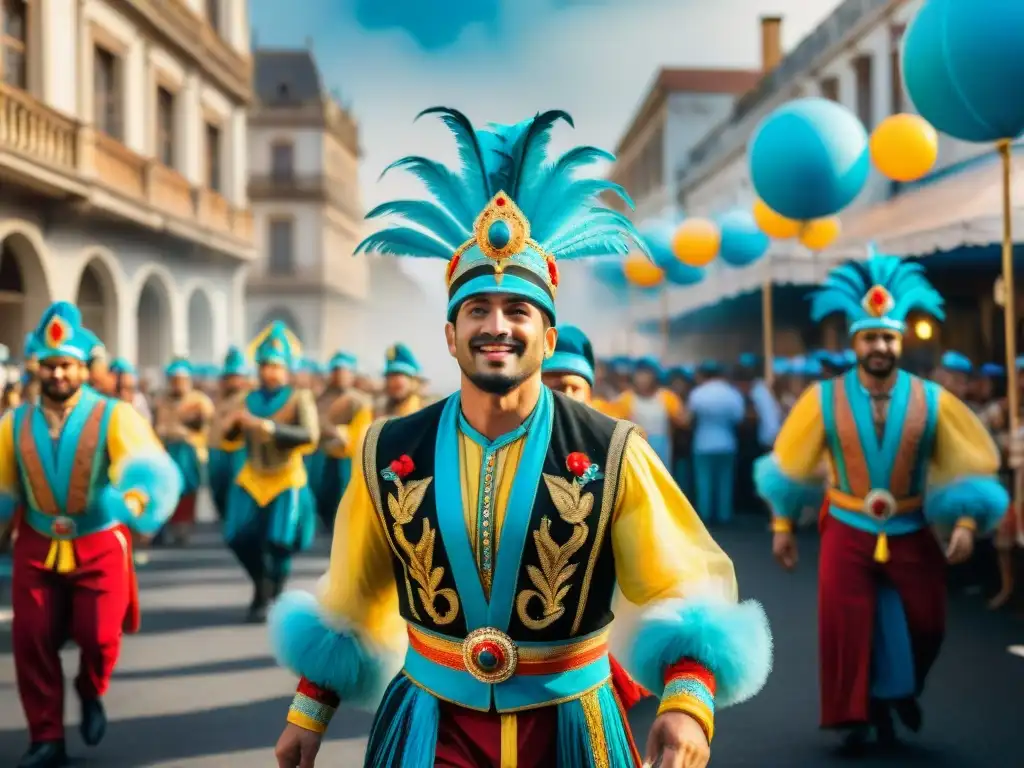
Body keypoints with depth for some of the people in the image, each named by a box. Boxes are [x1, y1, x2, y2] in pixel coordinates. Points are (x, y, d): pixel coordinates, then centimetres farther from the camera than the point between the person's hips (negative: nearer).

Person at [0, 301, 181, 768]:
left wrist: (137, 500, -45)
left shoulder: (113, 416, -9)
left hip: (99, 546, -3)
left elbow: (152, 469, -24)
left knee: (98, 636, -6)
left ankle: (91, 694, 30)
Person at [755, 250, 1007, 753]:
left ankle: (900, 691, 34)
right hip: (848, 532, -1)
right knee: (848, 626, -6)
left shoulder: (931, 400, -7)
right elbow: (792, 464, 1)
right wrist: (782, 526, 2)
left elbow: (968, 465, -3)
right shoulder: (825, 399, -9)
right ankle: (860, 715, 11)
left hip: (912, 534, 1)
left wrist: (966, 524, -16)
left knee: (925, 625, 4)